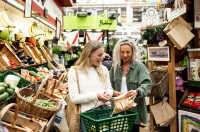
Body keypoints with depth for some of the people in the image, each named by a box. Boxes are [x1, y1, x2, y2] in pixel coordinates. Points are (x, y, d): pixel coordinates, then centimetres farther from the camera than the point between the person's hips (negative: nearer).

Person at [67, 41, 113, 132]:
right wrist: (96, 96, -15)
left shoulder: (103, 69, 11)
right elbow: (74, 98, -8)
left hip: (106, 109, 4)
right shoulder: (74, 71, -3)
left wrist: (108, 94, -8)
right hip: (87, 112, -3)